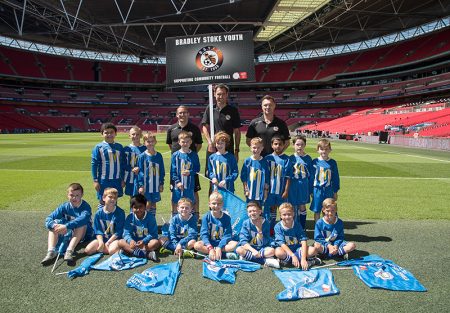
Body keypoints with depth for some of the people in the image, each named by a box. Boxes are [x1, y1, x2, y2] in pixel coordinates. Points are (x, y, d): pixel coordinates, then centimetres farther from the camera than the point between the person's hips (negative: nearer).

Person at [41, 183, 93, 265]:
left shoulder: (86, 207, -17)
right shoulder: (64, 207, -4)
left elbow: (83, 219, -40)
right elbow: (49, 219, -13)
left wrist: (66, 226, -48)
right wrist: (54, 226, -35)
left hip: (82, 235, -4)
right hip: (67, 234, 4)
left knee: (82, 224, -32)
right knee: (55, 222, -15)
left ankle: (69, 251, -41)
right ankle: (51, 251, -29)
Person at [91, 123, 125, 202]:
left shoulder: (119, 147, 4)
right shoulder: (99, 147, -6)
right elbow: (94, 164, -4)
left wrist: (123, 179, 10)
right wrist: (95, 180, -7)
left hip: (116, 180, 3)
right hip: (104, 180, -3)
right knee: (103, 203, 7)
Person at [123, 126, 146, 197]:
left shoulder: (144, 149, -3)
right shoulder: (126, 149, 2)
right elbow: (123, 165, 2)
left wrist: (140, 169, -17)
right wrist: (132, 169, -13)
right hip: (130, 179, 2)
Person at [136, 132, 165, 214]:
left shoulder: (159, 156, 3)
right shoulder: (142, 156, -6)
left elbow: (162, 171, 9)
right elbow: (140, 172, -6)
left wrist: (161, 184, 7)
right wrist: (140, 185, -10)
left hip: (156, 185, 3)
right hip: (146, 185, -3)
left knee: (154, 203, 13)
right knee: (148, 204, 2)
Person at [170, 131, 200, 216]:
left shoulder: (194, 155, 1)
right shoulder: (175, 155, -3)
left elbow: (197, 168, 4)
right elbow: (173, 171, -3)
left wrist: (190, 172, -14)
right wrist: (177, 181, -12)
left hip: (190, 184, 1)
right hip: (178, 184, -1)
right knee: (176, 203, 10)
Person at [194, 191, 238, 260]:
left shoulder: (227, 218, -4)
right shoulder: (206, 217, -4)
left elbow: (227, 236, -9)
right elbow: (204, 234, -13)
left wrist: (219, 248, -26)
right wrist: (210, 248, -28)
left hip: (222, 243, 0)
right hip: (209, 243, 0)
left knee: (235, 244, -26)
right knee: (197, 245, -28)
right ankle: (225, 254, -27)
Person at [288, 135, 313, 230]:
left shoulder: (308, 159, 0)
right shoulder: (291, 158, -2)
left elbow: (310, 175, 4)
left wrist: (311, 190, 4)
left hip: (304, 186, 0)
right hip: (293, 186, 0)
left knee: (302, 207, 9)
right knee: (294, 208, 8)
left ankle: (303, 229, 21)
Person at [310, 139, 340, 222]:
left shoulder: (332, 163, 0)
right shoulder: (315, 162, -4)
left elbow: (336, 178, 6)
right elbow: (311, 177, 0)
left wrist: (335, 192, 6)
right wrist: (311, 191, 0)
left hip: (329, 191, 1)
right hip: (317, 190, -1)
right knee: (317, 211, 9)